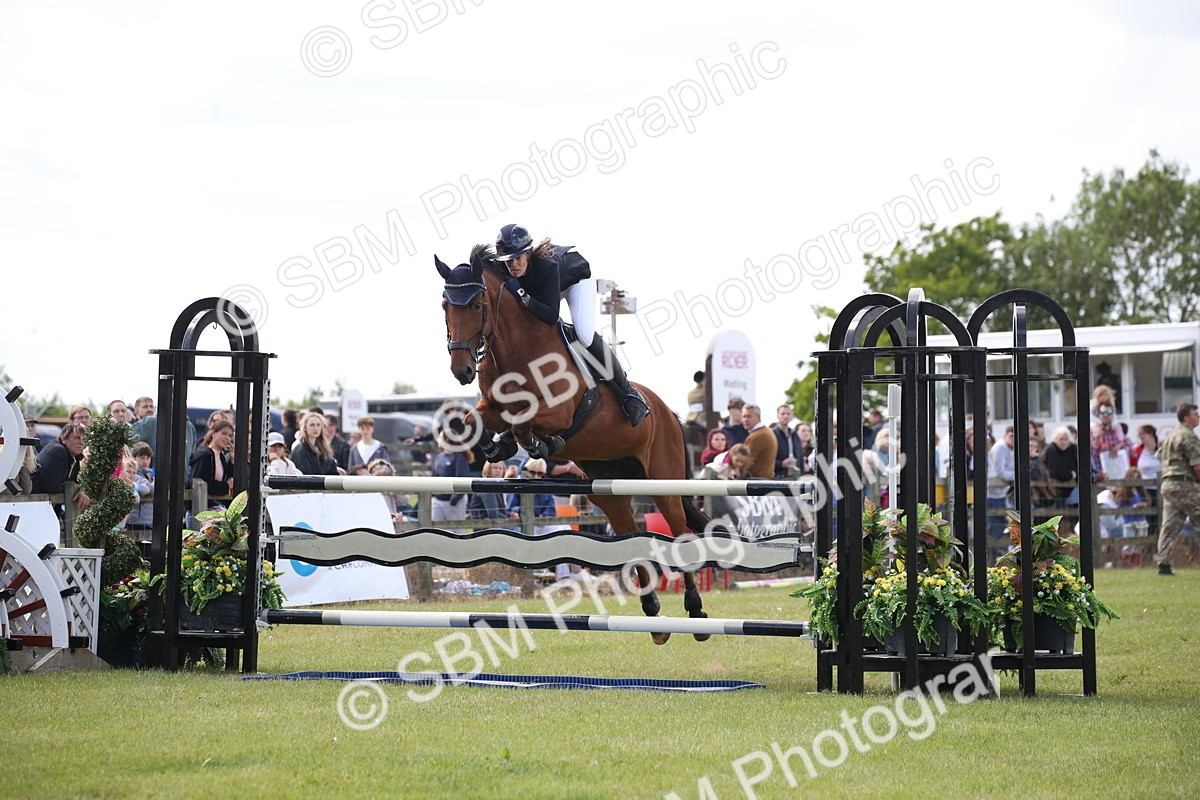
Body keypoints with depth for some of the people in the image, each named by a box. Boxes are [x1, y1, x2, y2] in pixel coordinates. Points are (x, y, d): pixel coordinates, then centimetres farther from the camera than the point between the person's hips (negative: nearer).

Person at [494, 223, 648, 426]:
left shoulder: (546, 265, -44)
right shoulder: (502, 270, -30)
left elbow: (551, 316, -47)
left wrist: (521, 295, -54)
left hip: (576, 278, -7)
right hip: (539, 287, 7)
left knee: (585, 336, -24)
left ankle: (629, 394, -11)